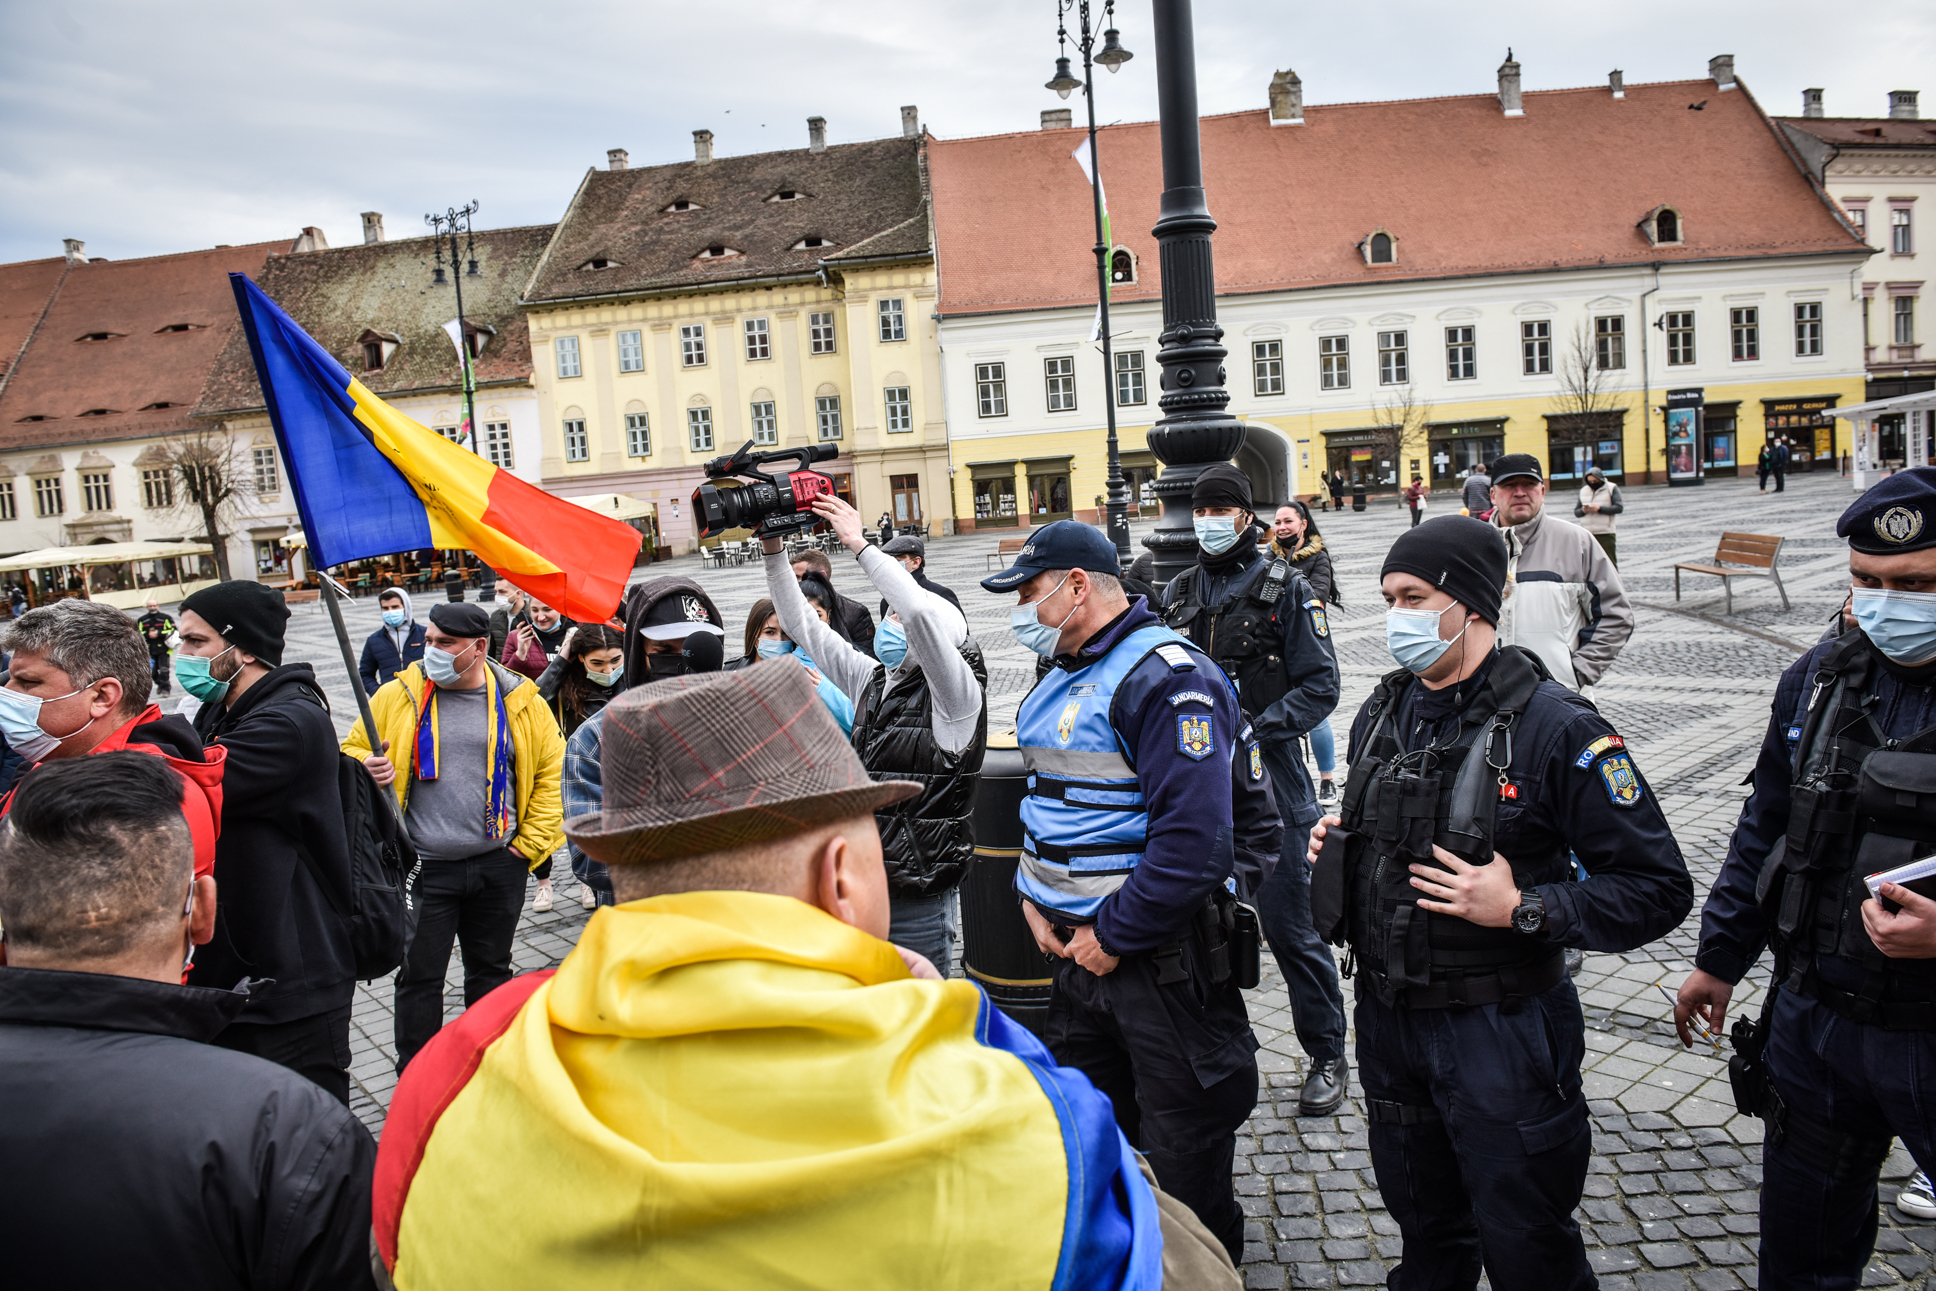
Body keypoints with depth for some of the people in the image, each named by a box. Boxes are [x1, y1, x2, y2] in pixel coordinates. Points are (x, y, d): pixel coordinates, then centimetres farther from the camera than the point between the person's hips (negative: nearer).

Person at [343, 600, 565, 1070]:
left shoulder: (520, 702, -1)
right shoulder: (398, 696, -2)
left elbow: (553, 770, 5)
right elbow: (351, 752, 8)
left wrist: (530, 843, 0)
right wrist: (366, 769, -16)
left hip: (499, 865, 1)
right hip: (423, 869, -1)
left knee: (491, 970, 16)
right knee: (419, 977, 4)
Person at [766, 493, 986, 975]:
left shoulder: (958, 694, -11)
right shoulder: (871, 679, 11)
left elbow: (920, 612, -28)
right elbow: (802, 624, 11)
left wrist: (860, 544, -23)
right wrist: (774, 551, 2)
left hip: (912, 897, -7)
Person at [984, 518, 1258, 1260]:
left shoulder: (1167, 677, -20)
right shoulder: (1061, 678, 10)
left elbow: (1192, 840, -28)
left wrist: (1112, 934, -20)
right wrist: (1034, 899, 6)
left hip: (1160, 958, -9)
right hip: (1075, 947, 9)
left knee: (1184, 1155, 8)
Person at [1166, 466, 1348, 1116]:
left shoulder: (1285, 588, -4)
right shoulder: (1180, 591, 10)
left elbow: (1319, 686, -8)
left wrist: (1251, 730, -18)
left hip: (1266, 778, -5)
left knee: (1290, 927, 0)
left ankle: (1327, 1056, 18)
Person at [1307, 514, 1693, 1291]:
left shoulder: (1555, 728, -17)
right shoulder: (1381, 714, 4)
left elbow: (1658, 890, -16)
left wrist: (1524, 910, -25)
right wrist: (1335, 845, 0)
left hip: (1498, 1030, -6)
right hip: (1387, 1017, 6)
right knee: (1424, 1227, 24)